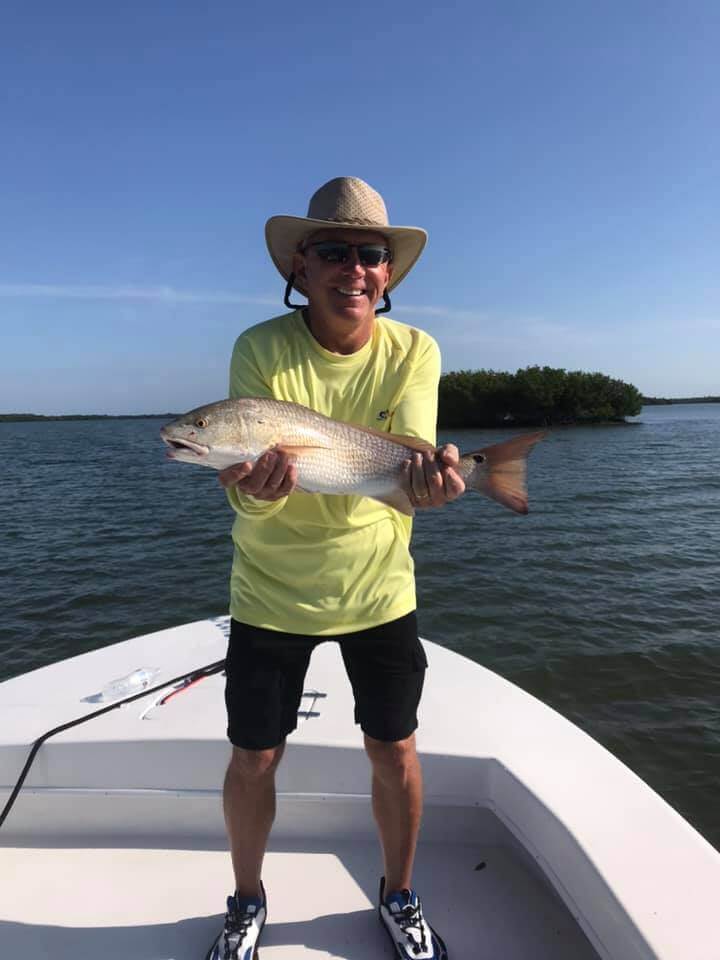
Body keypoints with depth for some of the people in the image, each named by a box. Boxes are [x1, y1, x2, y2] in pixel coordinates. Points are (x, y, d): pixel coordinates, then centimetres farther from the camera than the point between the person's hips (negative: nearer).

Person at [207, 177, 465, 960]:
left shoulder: (414, 352, -8)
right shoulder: (261, 349, -14)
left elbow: (407, 465, -19)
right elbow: (245, 490, -20)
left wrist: (427, 479, -42)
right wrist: (257, 490, -44)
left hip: (378, 587, 1)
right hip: (272, 589, 0)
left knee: (394, 752, 12)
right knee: (252, 759, 11)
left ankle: (399, 896, 42)